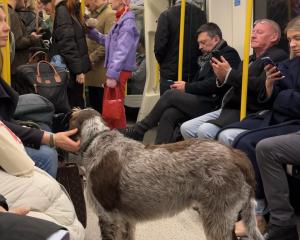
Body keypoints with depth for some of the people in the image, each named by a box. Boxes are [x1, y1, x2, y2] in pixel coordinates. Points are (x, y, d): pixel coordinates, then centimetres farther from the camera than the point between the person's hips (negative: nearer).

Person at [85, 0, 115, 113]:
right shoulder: (91, 16, 17)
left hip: (103, 72, -8)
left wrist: (91, 58, -14)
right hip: (91, 71, 8)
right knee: (94, 109, 14)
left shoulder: (110, 15, -9)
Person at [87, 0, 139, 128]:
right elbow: (108, 41, 19)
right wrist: (90, 30, 10)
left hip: (120, 71, -9)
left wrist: (113, 75, -24)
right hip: (115, 70, 9)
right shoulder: (120, 20, 14)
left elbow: (122, 52, -22)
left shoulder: (127, 22, -15)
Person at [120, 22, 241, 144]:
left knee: (170, 95, -15)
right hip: (201, 101, 8)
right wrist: (184, 86, -1)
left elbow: (214, 84, -16)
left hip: (213, 105, -7)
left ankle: (139, 130, -4)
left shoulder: (229, 54, -3)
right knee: (169, 114, -17)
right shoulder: (208, 57, 23)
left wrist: (187, 87, -10)